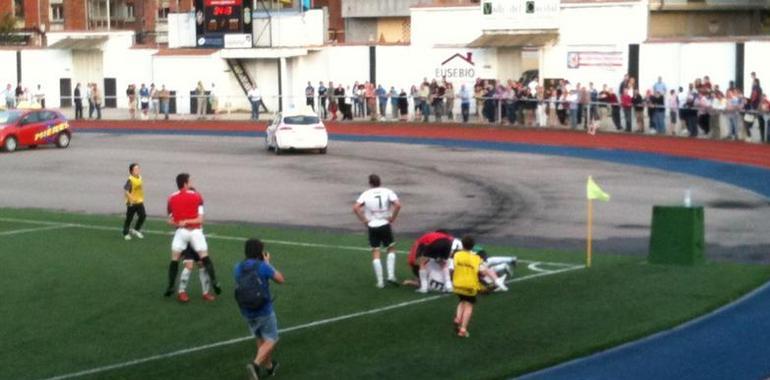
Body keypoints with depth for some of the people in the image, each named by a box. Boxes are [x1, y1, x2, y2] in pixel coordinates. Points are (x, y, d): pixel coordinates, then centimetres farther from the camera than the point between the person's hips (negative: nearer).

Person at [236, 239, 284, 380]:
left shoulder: (238, 268, -4)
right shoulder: (263, 266, -17)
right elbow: (280, 279, -3)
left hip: (247, 312, 5)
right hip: (264, 311, -5)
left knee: (261, 339, 23)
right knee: (270, 340, 6)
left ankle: (269, 366, 36)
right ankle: (256, 364, -15)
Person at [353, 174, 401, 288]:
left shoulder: (366, 194, 0)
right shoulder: (387, 192, -2)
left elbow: (355, 208, -11)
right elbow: (398, 205, -16)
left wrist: (364, 220, -3)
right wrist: (392, 218, -4)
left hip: (372, 226, 0)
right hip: (385, 225, 0)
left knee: (375, 253, 5)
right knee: (391, 249, 18)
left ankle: (380, 282, 3)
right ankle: (391, 275, 6)